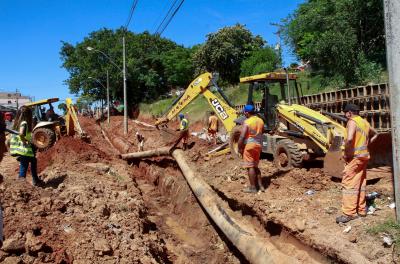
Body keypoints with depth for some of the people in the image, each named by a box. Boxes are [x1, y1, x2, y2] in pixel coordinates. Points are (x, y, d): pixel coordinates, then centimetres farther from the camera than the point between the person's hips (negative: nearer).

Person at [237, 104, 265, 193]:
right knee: (255, 166, 18)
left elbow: (242, 137, -19)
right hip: (258, 145, 8)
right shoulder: (260, 121, 8)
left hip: (249, 146, -8)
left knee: (250, 167, 0)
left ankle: (253, 187, 5)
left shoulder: (247, 122, -16)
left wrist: (239, 148, -10)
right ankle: (260, 185, 19)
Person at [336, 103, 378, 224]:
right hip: (364, 156, 9)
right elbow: (375, 134, 32)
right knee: (361, 183, 14)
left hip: (354, 157, -9)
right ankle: (361, 210, 22)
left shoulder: (352, 122, -14)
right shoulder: (365, 122, 14)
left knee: (349, 184, -6)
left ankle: (349, 213, -6)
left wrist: (346, 153, -17)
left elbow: (349, 139, -30)